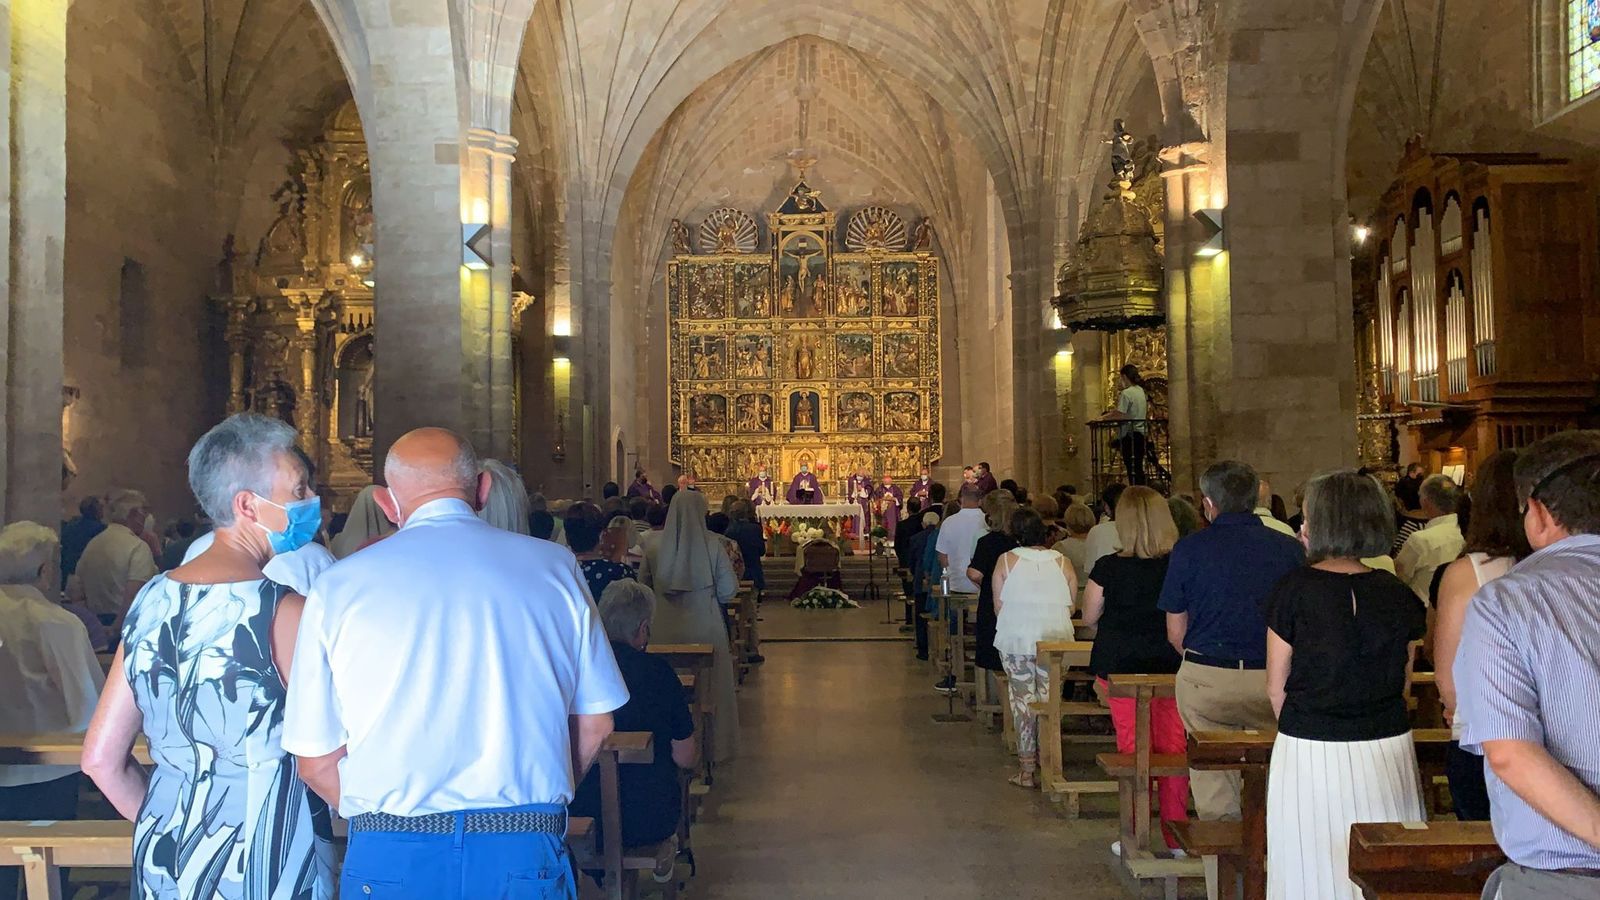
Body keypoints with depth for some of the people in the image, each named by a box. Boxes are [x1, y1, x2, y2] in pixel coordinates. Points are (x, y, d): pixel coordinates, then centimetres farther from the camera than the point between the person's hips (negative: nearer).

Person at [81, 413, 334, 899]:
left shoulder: (151, 600, 1)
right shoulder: (284, 612, -18)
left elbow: (101, 759, 7)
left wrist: (170, 826, 16)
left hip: (165, 860, 6)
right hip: (267, 858, -5)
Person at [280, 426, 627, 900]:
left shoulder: (337, 586, -1)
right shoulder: (554, 566, 1)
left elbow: (316, 761, 1)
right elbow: (595, 724, 5)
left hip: (390, 860, 0)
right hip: (526, 856, 1)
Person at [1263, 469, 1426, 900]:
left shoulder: (1294, 589, -8)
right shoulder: (1398, 594, 2)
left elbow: (1277, 686, -2)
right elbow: (1402, 683, 8)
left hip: (1310, 756, -3)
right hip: (1389, 752, 3)